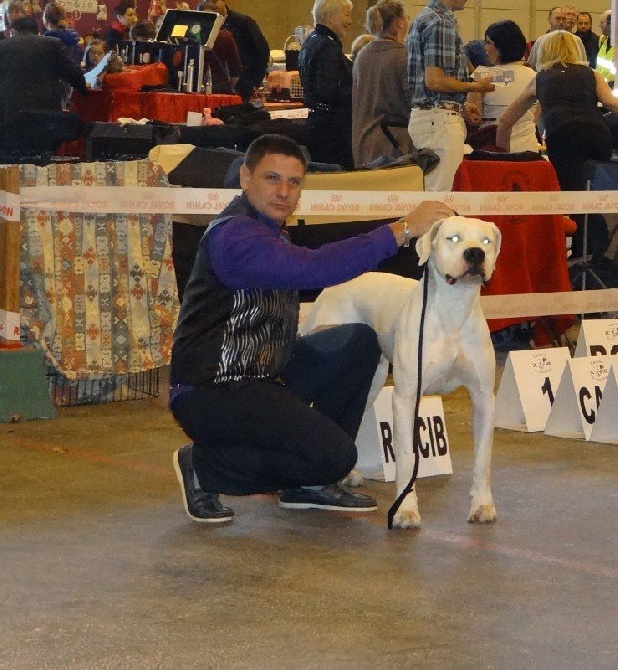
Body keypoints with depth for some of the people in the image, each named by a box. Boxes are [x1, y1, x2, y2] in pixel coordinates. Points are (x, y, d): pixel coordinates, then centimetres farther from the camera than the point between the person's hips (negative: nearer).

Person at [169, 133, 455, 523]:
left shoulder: (271, 230, 15)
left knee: (359, 342, 4)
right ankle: (204, 466, -2)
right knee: (334, 457, -20)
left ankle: (309, 484, 8)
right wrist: (403, 229, -33)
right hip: (212, 390, -10)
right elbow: (312, 269, -35)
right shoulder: (233, 235, -20)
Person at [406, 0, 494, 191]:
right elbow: (434, 81, -20)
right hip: (440, 118, -10)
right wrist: (475, 86, -7)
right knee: (442, 193, -10)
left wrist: (460, 105, 20)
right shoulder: (440, 22, -14)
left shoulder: (425, 18, 17)